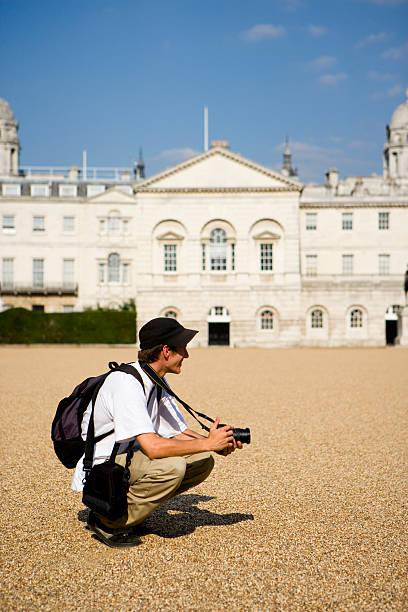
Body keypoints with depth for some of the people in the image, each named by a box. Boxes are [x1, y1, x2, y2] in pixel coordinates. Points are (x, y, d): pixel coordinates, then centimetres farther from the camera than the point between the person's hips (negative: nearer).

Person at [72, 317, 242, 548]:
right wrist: (207, 443, -26)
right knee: (171, 466, -31)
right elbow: (152, 446, -34)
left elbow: (180, 433, 7)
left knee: (202, 461, -2)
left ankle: (124, 503, 6)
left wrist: (220, 445, -11)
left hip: (129, 457, 9)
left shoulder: (158, 383, 4)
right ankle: (107, 520, -11)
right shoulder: (126, 383, -25)